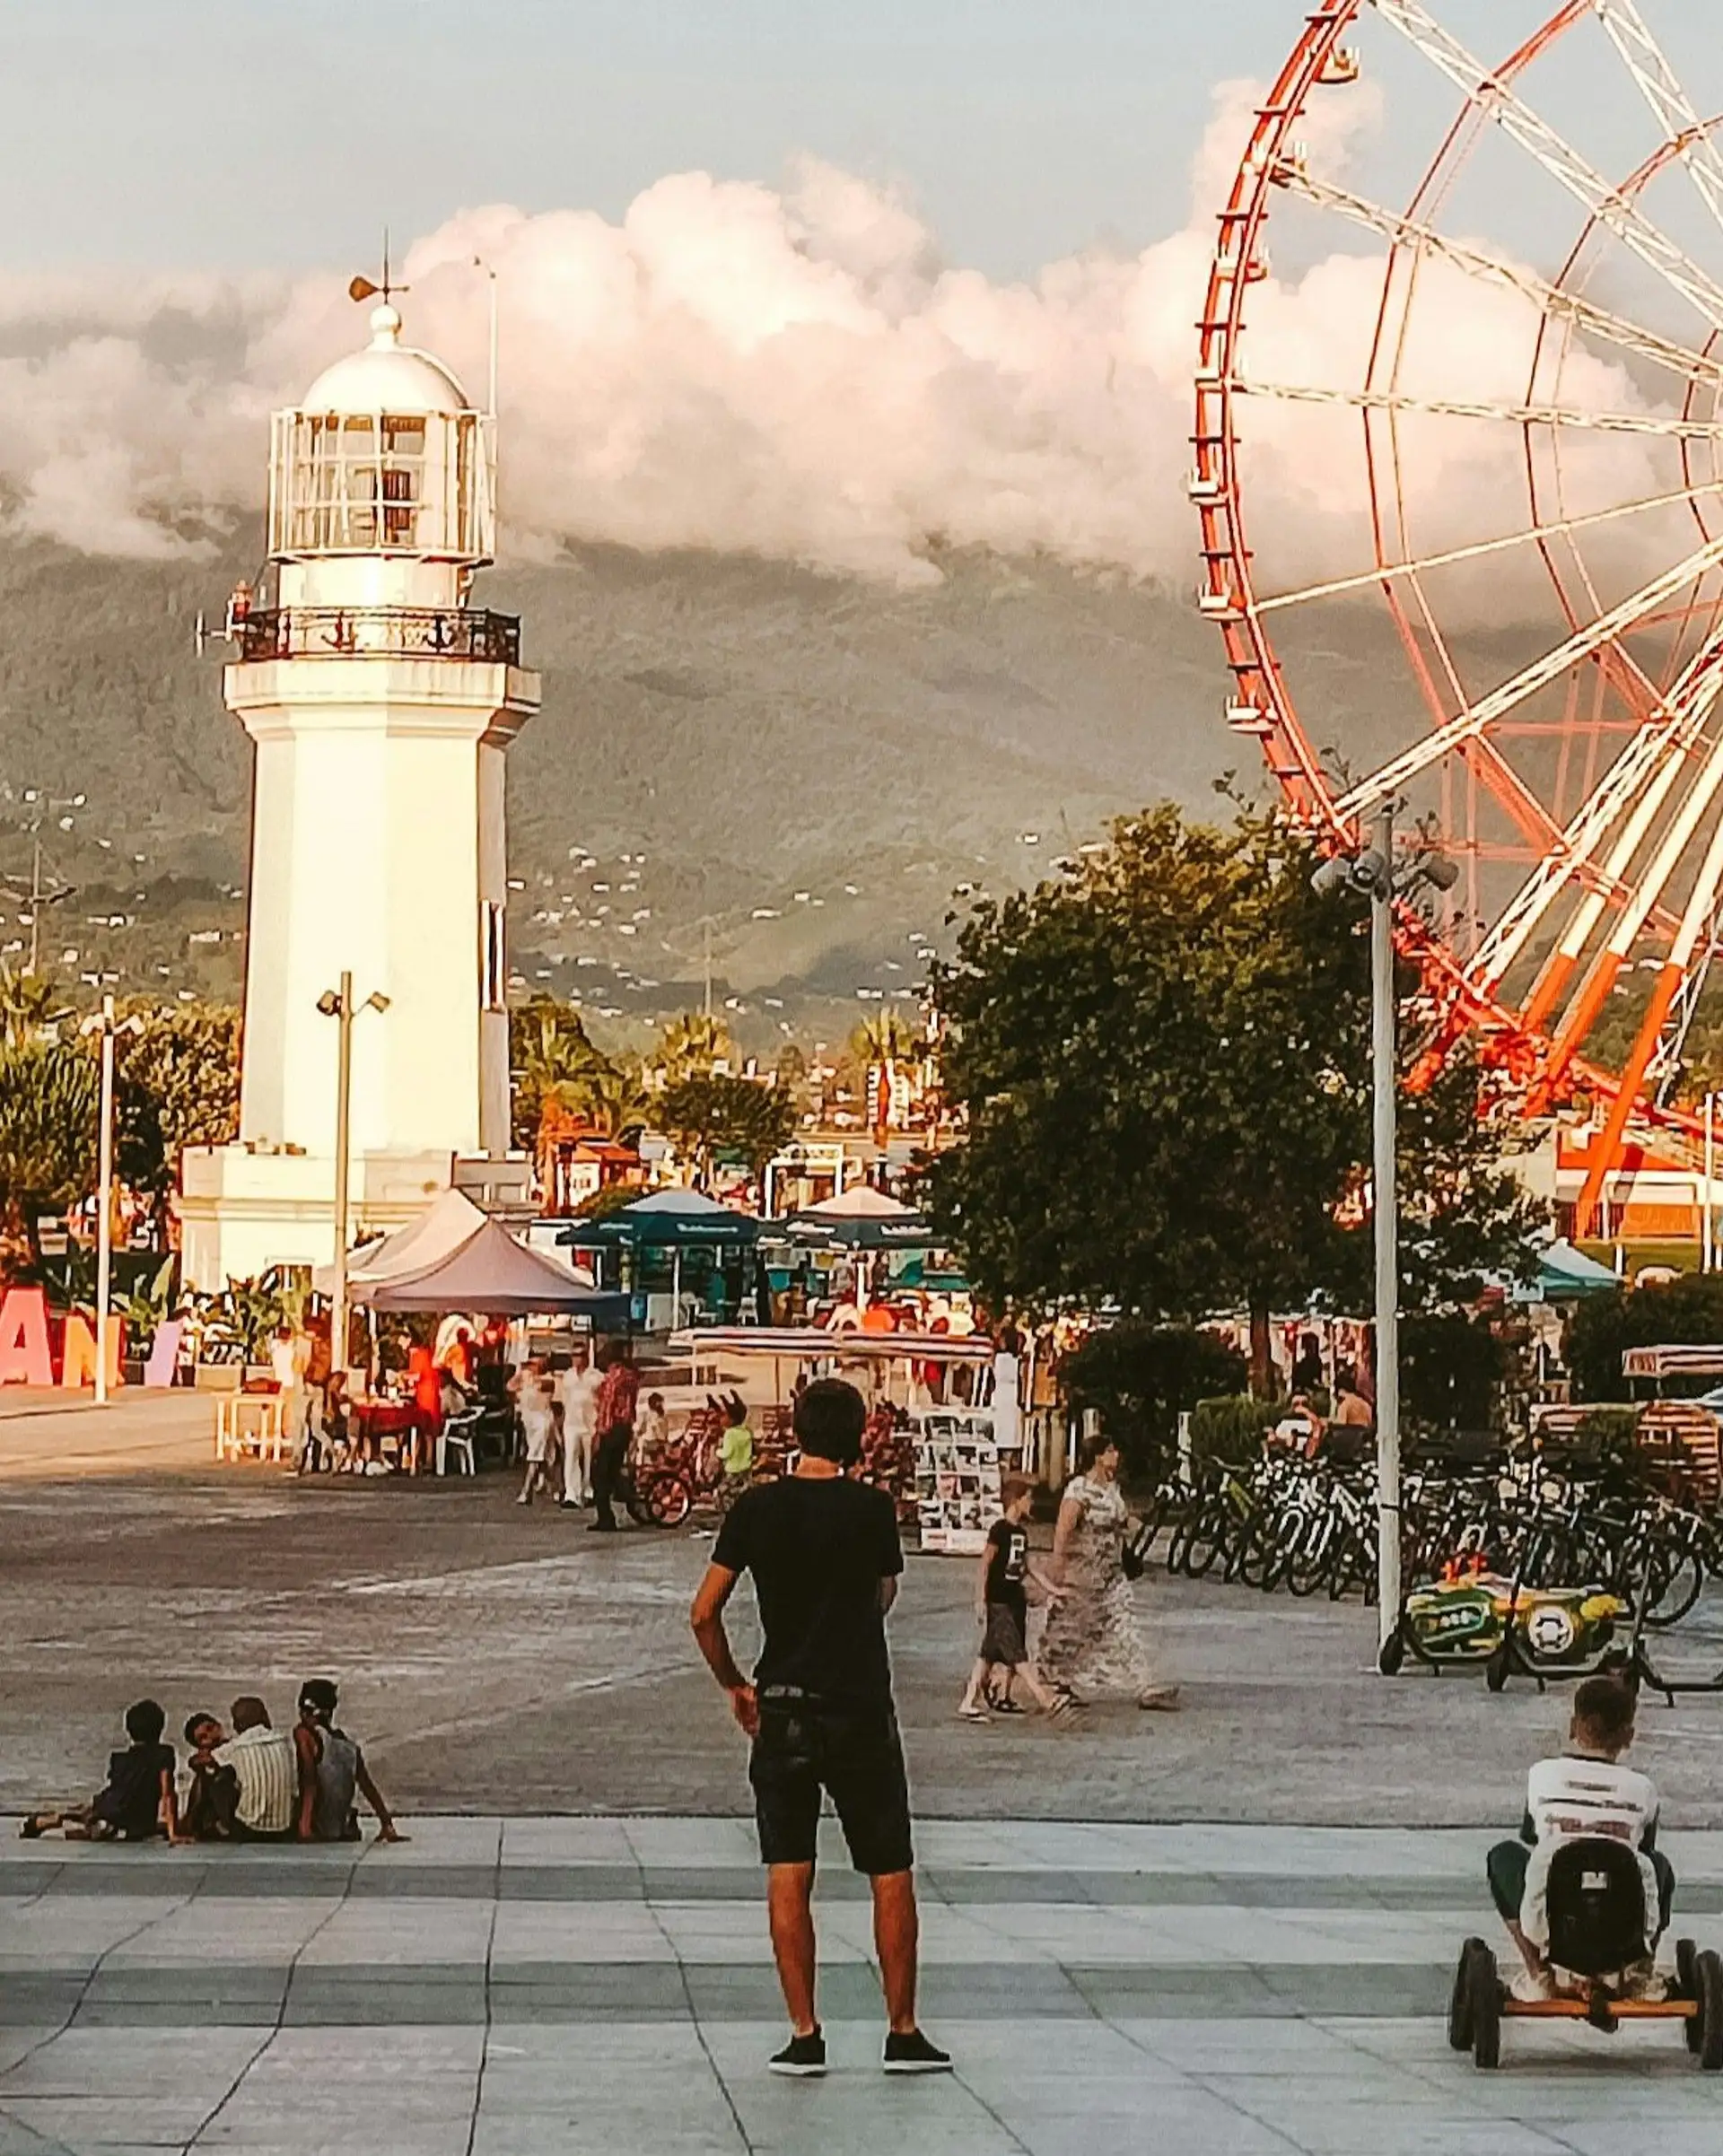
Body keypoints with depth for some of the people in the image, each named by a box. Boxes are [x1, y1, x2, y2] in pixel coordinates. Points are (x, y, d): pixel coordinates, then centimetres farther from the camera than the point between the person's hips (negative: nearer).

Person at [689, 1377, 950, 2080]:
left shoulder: (758, 1507, -3)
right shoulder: (871, 1509, -7)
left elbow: (704, 1613, -2)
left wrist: (734, 1685, 10)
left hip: (782, 1712, 1)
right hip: (861, 1711, -1)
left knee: (788, 1879, 6)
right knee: (891, 1877, 9)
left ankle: (804, 2035, 4)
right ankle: (902, 2032, 12)